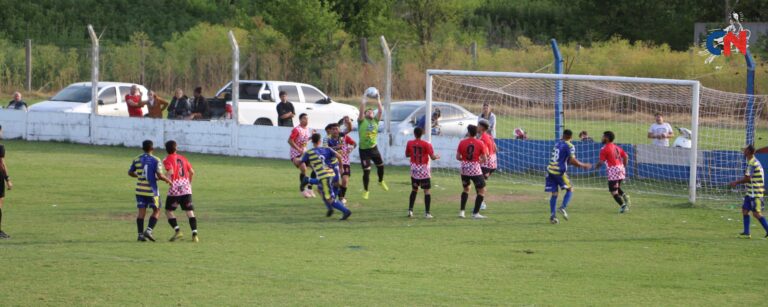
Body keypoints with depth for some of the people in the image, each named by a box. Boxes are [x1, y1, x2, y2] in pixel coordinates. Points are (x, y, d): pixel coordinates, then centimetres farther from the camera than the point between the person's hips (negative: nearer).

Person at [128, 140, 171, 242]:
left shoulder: (137, 160, 4)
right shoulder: (155, 160, -10)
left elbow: (130, 173, 14)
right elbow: (160, 175, -15)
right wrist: (167, 180, 3)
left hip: (140, 190, 4)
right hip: (152, 190, -4)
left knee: (141, 211, 5)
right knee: (156, 211, 9)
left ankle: (140, 234, 0)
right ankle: (148, 230, -7)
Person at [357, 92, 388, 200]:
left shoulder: (375, 121, 3)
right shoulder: (362, 121, -6)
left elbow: (381, 111, -8)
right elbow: (361, 112, -23)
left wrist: (378, 102, -15)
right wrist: (363, 102, -27)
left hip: (373, 148, 4)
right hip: (364, 149, -4)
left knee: (380, 165, 18)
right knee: (366, 171, -3)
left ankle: (381, 181, 46)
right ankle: (365, 190, 12)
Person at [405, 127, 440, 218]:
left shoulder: (410, 143, -2)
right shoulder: (426, 145, -11)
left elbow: (407, 155, 10)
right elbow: (432, 157, -13)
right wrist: (437, 157, 8)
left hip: (414, 169, 3)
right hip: (424, 170, -3)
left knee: (414, 190, 18)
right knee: (426, 191, 2)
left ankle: (410, 210, 10)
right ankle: (427, 213, -2)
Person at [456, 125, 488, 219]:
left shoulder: (462, 143, -2)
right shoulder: (480, 143, -7)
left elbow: (458, 157, 1)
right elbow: (484, 159, -6)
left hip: (464, 169, 4)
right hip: (475, 170, -4)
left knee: (466, 189, 24)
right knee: (482, 190, 7)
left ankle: (461, 211, 18)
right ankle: (475, 213, 0)